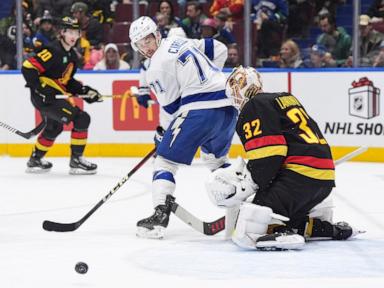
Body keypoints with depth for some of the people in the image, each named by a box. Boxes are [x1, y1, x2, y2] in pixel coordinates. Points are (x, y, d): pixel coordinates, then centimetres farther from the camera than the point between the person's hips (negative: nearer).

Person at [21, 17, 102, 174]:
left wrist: (85, 91, 7)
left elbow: (68, 82, 20)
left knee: (54, 127, 31)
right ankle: (76, 160, -9)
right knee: (82, 118, -15)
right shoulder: (52, 51, -18)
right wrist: (40, 89, -26)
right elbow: (28, 68, -23)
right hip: (44, 97, -11)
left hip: (56, 95, 11)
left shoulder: (72, 56, 12)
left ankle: (35, 160, 46)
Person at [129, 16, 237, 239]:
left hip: (199, 110, -8)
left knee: (166, 159, 0)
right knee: (217, 158, 30)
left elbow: (170, 106, -2)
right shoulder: (180, 42, 18)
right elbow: (220, 49, 25)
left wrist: (163, 133, 13)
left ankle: (160, 215, -12)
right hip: (229, 104, 8)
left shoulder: (157, 66, -4)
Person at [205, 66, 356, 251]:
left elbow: (266, 154, -14)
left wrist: (244, 185, -9)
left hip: (299, 175, -9)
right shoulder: (285, 99, 26)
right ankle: (329, 229, 15)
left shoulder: (253, 108, -1)